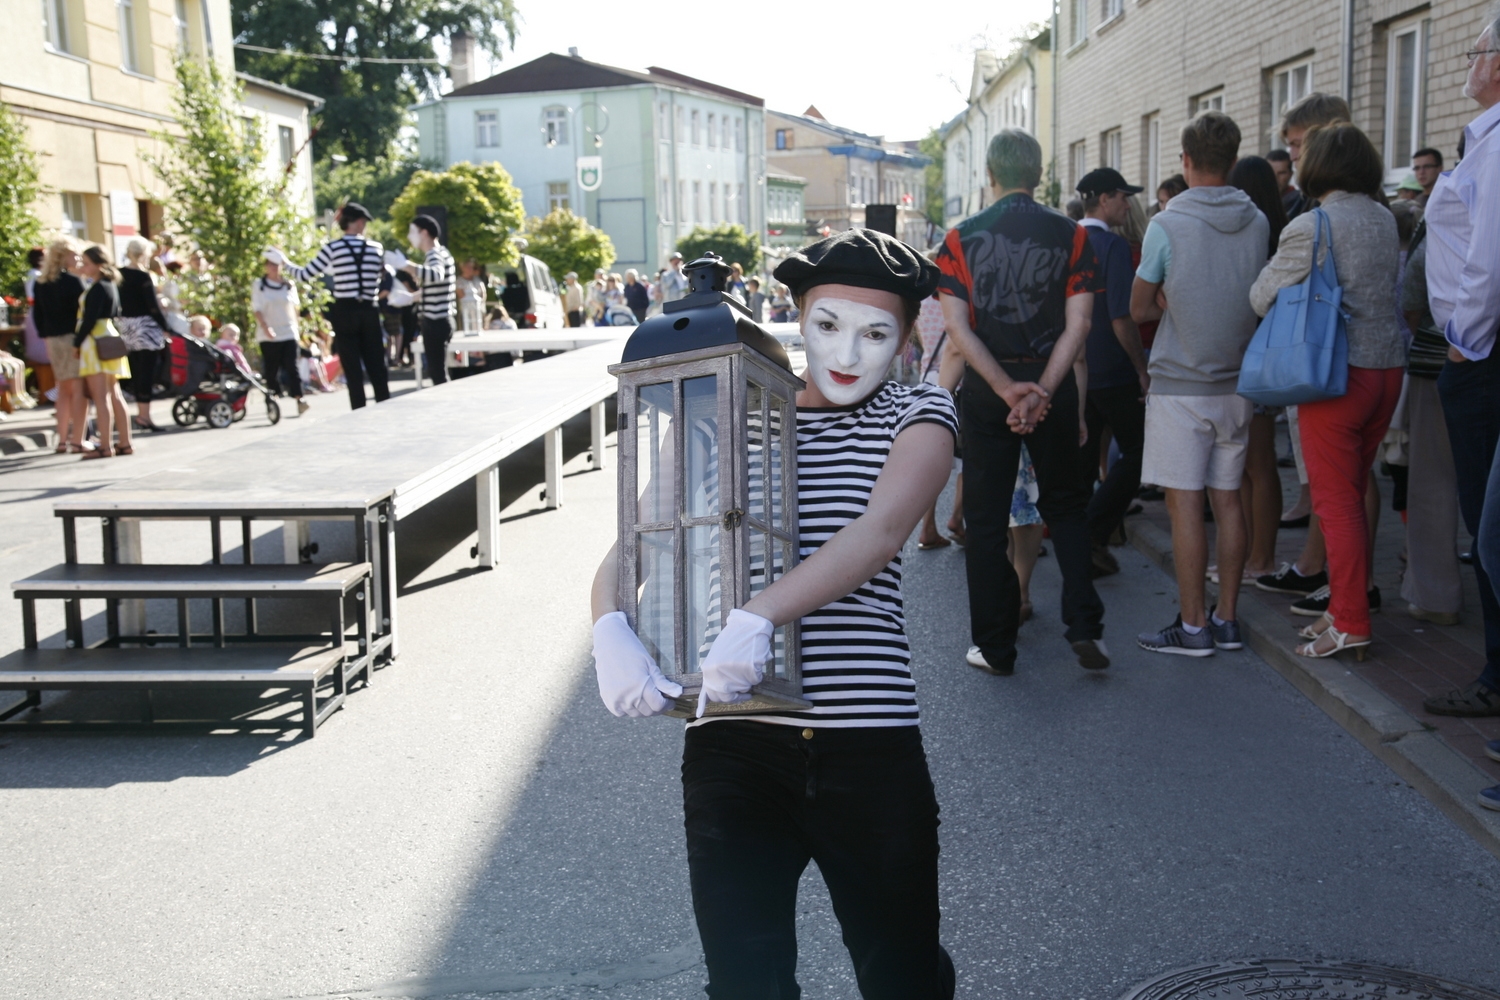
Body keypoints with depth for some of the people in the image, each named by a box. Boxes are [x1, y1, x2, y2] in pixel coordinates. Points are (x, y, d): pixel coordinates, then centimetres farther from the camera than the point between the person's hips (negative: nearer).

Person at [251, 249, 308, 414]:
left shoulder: (289, 285, 8)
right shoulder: (259, 285, 2)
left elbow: (295, 307, 18)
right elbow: (256, 309, -4)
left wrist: (295, 328, 16)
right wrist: (265, 327, -18)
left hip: (288, 334, 1)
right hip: (268, 336, -1)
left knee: (291, 367, -10)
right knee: (271, 370, 2)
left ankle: (299, 399, -16)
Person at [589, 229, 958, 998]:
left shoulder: (916, 415, 2)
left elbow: (881, 533, -18)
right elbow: (630, 541, 0)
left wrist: (757, 618, -33)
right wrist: (611, 631, -23)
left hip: (869, 743, -1)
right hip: (734, 742, 1)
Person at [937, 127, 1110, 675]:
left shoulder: (960, 238, -2)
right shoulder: (1071, 236, 0)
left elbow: (958, 327, -11)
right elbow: (1077, 325, -9)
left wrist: (1006, 388, -14)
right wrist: (1042, 391, -14)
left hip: (985, 390, -1)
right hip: (1052, 385, 1)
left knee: (986, 520, 7)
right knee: (1066, 505, 18)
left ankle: (995, 648, 12)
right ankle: (1084, 626, 8)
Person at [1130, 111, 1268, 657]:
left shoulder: (1167, 224, -12)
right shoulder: (1257, 222, 4)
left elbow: (1140, 309, -5)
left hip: (1181, 385, -5)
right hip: (1237, 381, 6)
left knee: (1184, 504, -1)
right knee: (1227, 498, 11)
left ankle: (1193, 626, 3)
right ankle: (1227, 620, 17)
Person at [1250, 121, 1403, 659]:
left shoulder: (1310, 227, -12)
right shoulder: (1384, 219, 9)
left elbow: (1261, 298, -7)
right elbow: (1397, 288, 17)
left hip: (1339, 372, -7)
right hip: (1388, 366, 7)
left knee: (1336, 500, -1)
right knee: (1355, 491, 15)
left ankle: (1351, 623, 2)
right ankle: (1349, 601, 22)